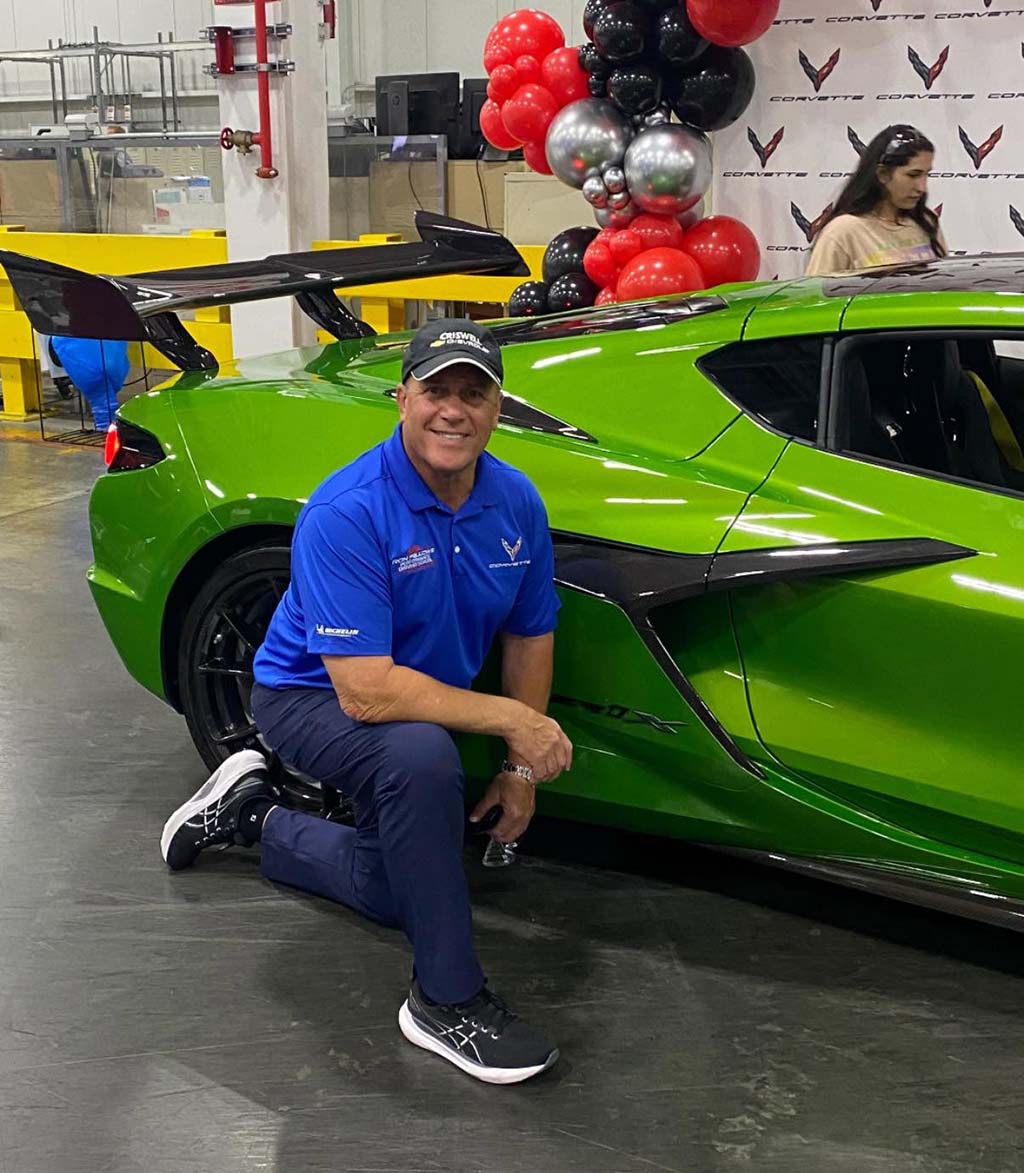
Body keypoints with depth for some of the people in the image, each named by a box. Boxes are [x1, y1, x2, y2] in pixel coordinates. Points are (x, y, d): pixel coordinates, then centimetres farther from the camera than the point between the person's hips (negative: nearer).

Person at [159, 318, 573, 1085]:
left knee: (401, 894, 14)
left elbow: (530, 636, 1)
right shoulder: (346, 513, -32)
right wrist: (511, 719, -34)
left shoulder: (516, 502, -12)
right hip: (313, 697, -7)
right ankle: (447, 999, -22)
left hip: (422, 698, 7)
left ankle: (256, 816, 37)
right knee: (421, 756, -39)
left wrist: (522, 770, -2)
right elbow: (366, 690, -37)